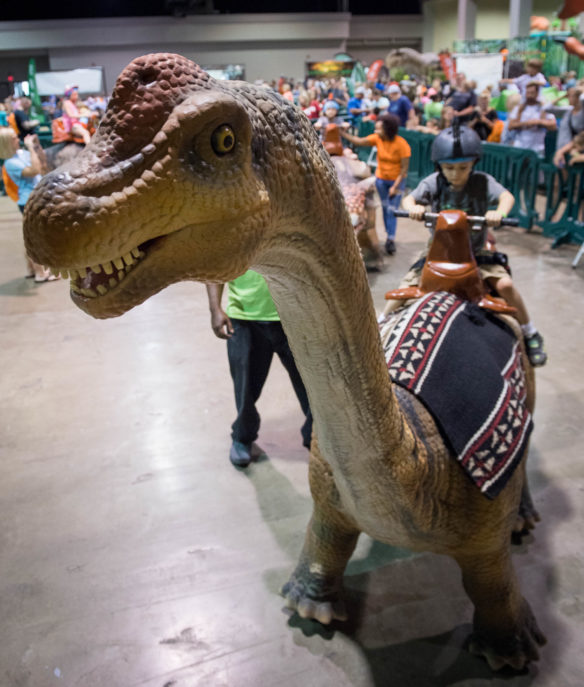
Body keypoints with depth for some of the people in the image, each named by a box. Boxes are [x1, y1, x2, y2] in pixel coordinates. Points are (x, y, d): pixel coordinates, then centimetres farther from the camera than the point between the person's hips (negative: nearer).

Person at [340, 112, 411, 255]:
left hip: (397, 180, -4)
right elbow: (358, 141, -10)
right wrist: (342, 133, -19)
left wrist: (395, 187, -19)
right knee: (385, 208, 10)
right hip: (381, 179, 4)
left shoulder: (402, 144, -22)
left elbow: (404, 168, -18)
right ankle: (390, 236, 21)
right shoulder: (377, 138, -11)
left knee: (392, 210, -9)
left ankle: (391, 239, -3)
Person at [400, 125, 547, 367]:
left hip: (475, 252, -1)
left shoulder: (482, 182, -8)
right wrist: (413, 207, -34)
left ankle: (530, 334, 2)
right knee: (406, 287, -10)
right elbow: (409, 198, -9)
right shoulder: (434, 182, -5)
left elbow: (506, 196, -20)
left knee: (504, 284, -21)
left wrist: (499, 212, -42)